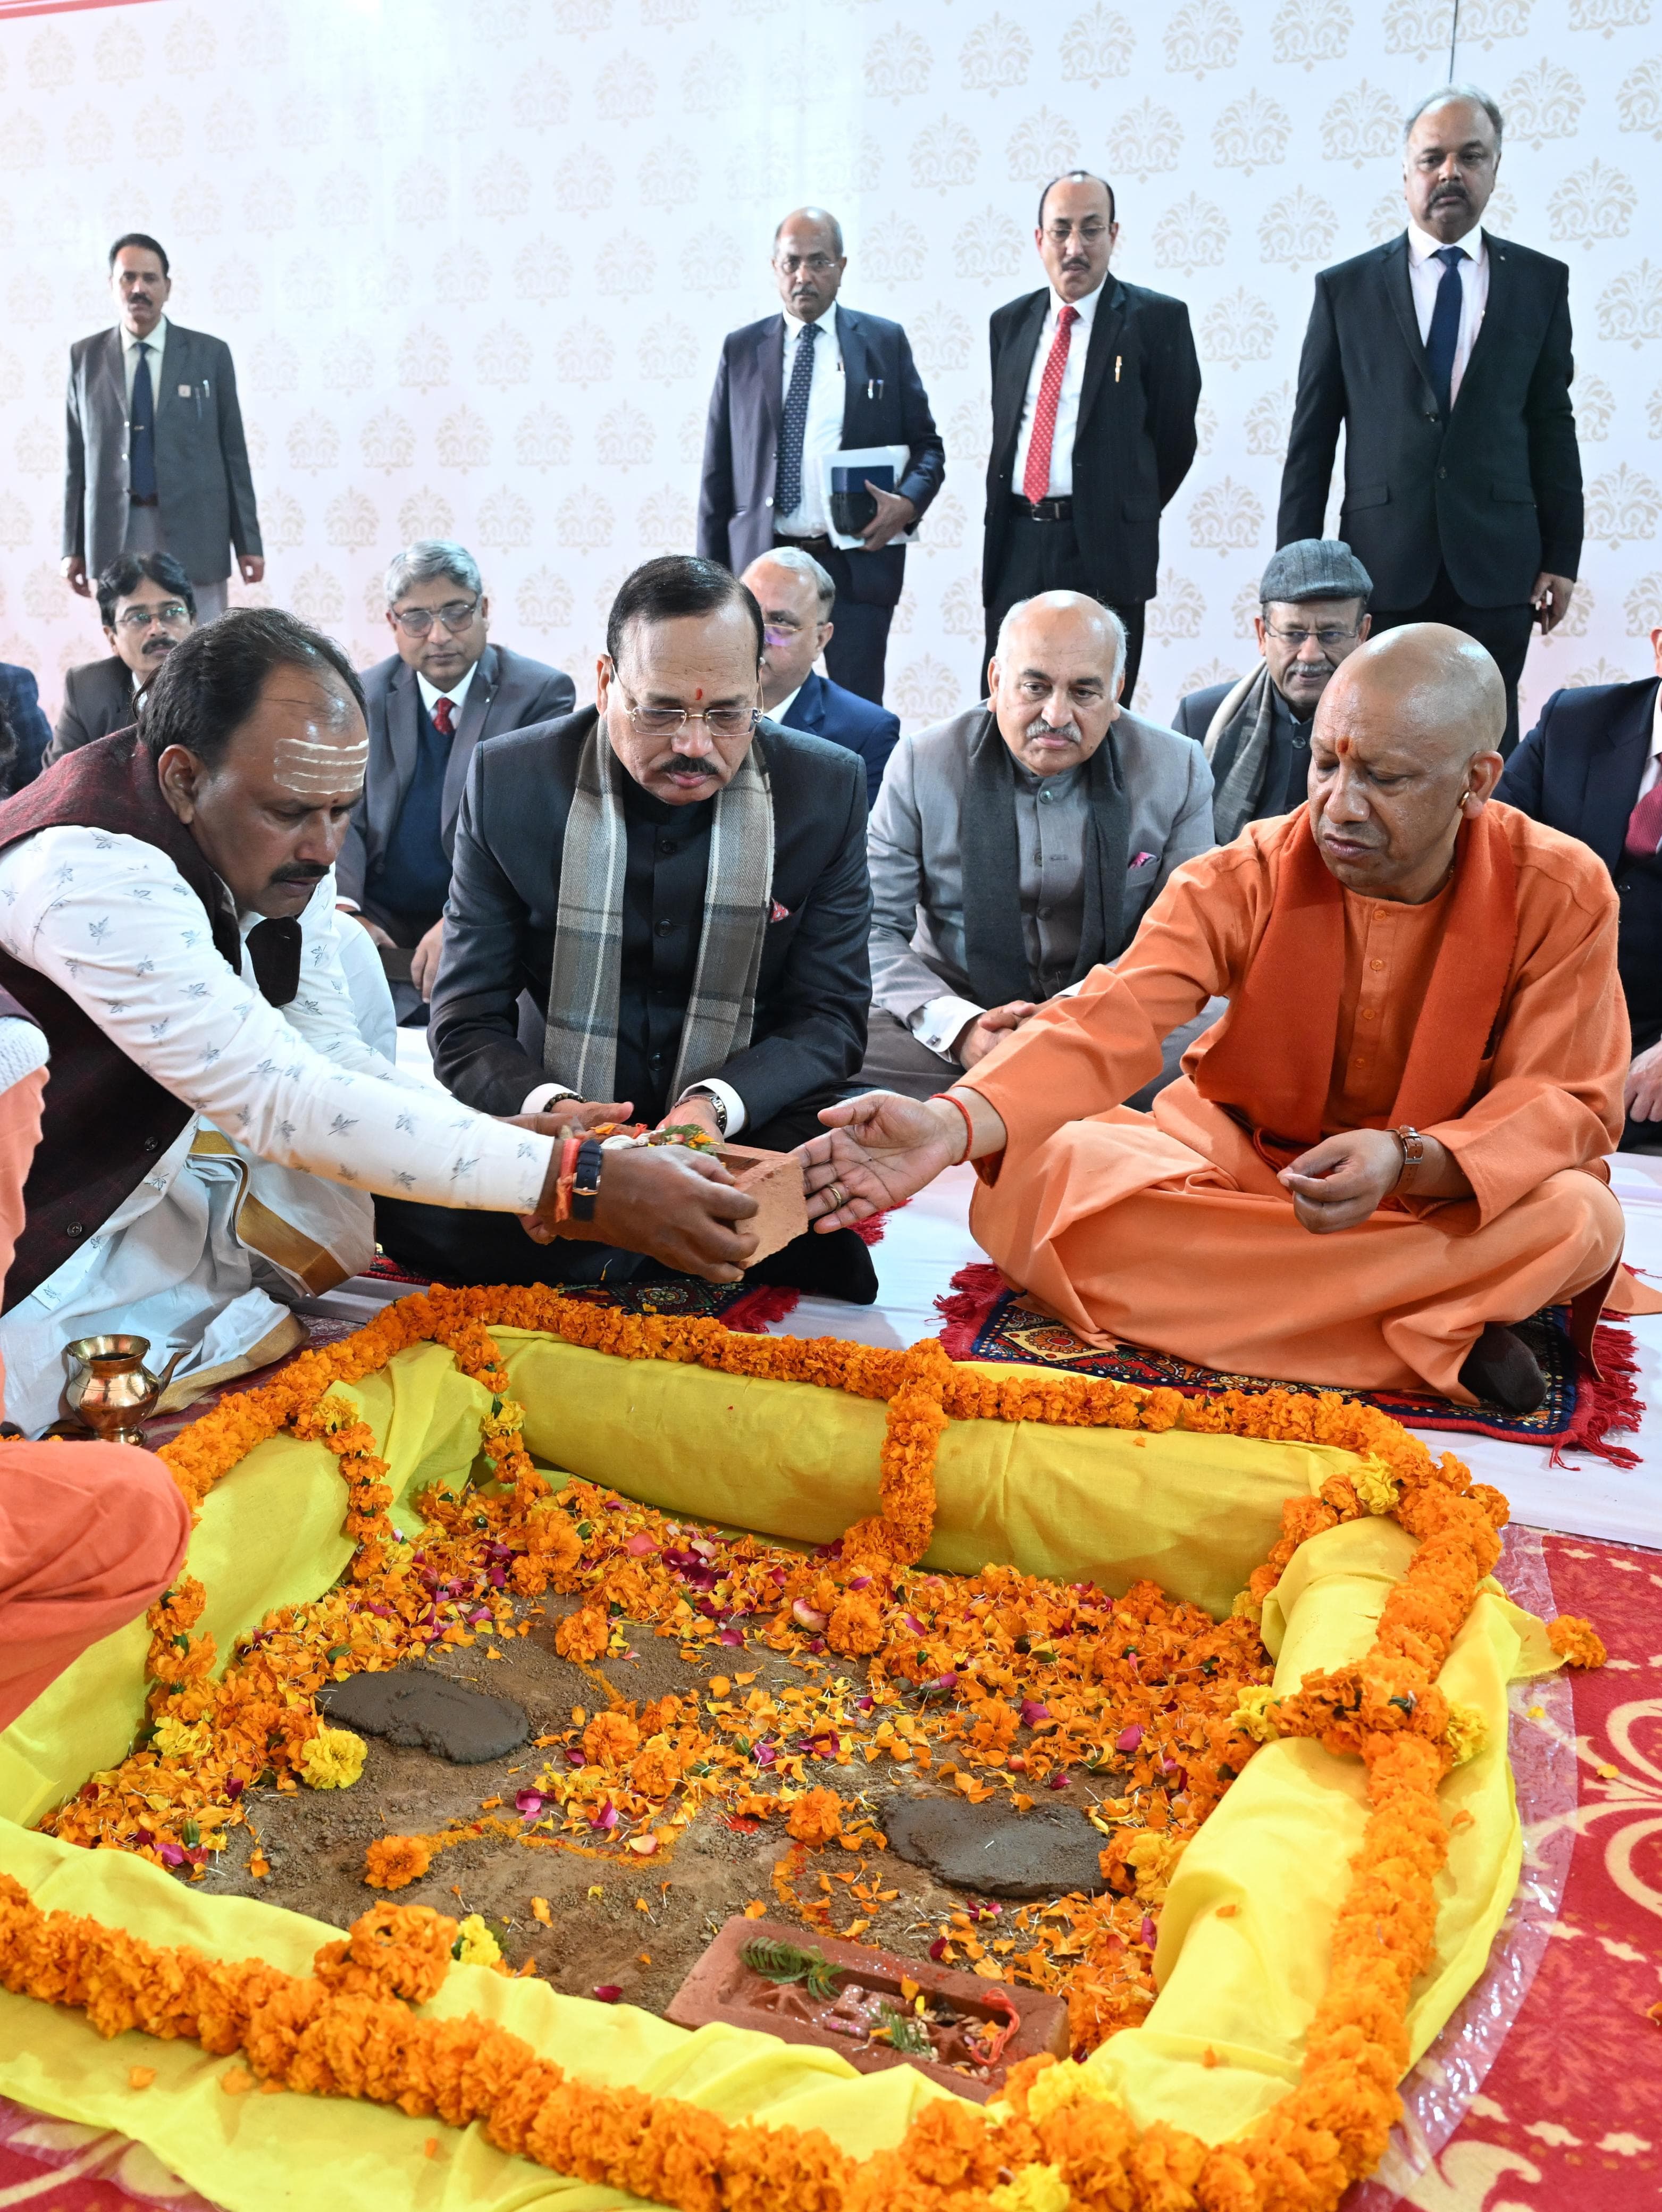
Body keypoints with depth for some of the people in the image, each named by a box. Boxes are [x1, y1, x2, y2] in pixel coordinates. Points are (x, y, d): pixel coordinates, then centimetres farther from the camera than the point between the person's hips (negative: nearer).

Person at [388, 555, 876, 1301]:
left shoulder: (826, 787, -4)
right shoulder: (508, 781, -6)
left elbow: (830, 1015, -3)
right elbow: (466, 1023, -5)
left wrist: (715, 1106, -24)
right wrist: (547, 1108, -29)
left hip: (745, 1125, 0)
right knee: (398, 1182, -29)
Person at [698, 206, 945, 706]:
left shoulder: (885, 342, 9)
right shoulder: (741, 349, 10)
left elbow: (926, 444, 11)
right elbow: (717, 471, 10)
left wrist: (908, 501, -11)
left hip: (857, 562, -1)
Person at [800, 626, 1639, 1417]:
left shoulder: (1561, 893, -12)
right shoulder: (1247, 876, -13)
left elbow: (1566, 1104, -13)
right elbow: (1108, 1023, -24)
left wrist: (1407, 1161, -34)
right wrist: (951, 1125, -43)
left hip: (1440, 1187, -1)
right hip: (1239, 1152, 1)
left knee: (1579, 1217, -33)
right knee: (1031, 1181, -29)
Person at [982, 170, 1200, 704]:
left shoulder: (1157, 319, 0)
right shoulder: (1010, 322, 15)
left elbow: (1175, 439, 2)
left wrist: (1125, 519, 9)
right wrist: (1006, 524, 14)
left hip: (1104, 548, -4)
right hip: (1015, 546, 4)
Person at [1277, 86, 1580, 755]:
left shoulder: (1541, 282, 9)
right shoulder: (1345, 289, 6)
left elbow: (1553, 425, 10)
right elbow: (1310, 442, 5)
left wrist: (1562, 556, 5)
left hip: (1495, 571, 1)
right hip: (1382, 569, -1)